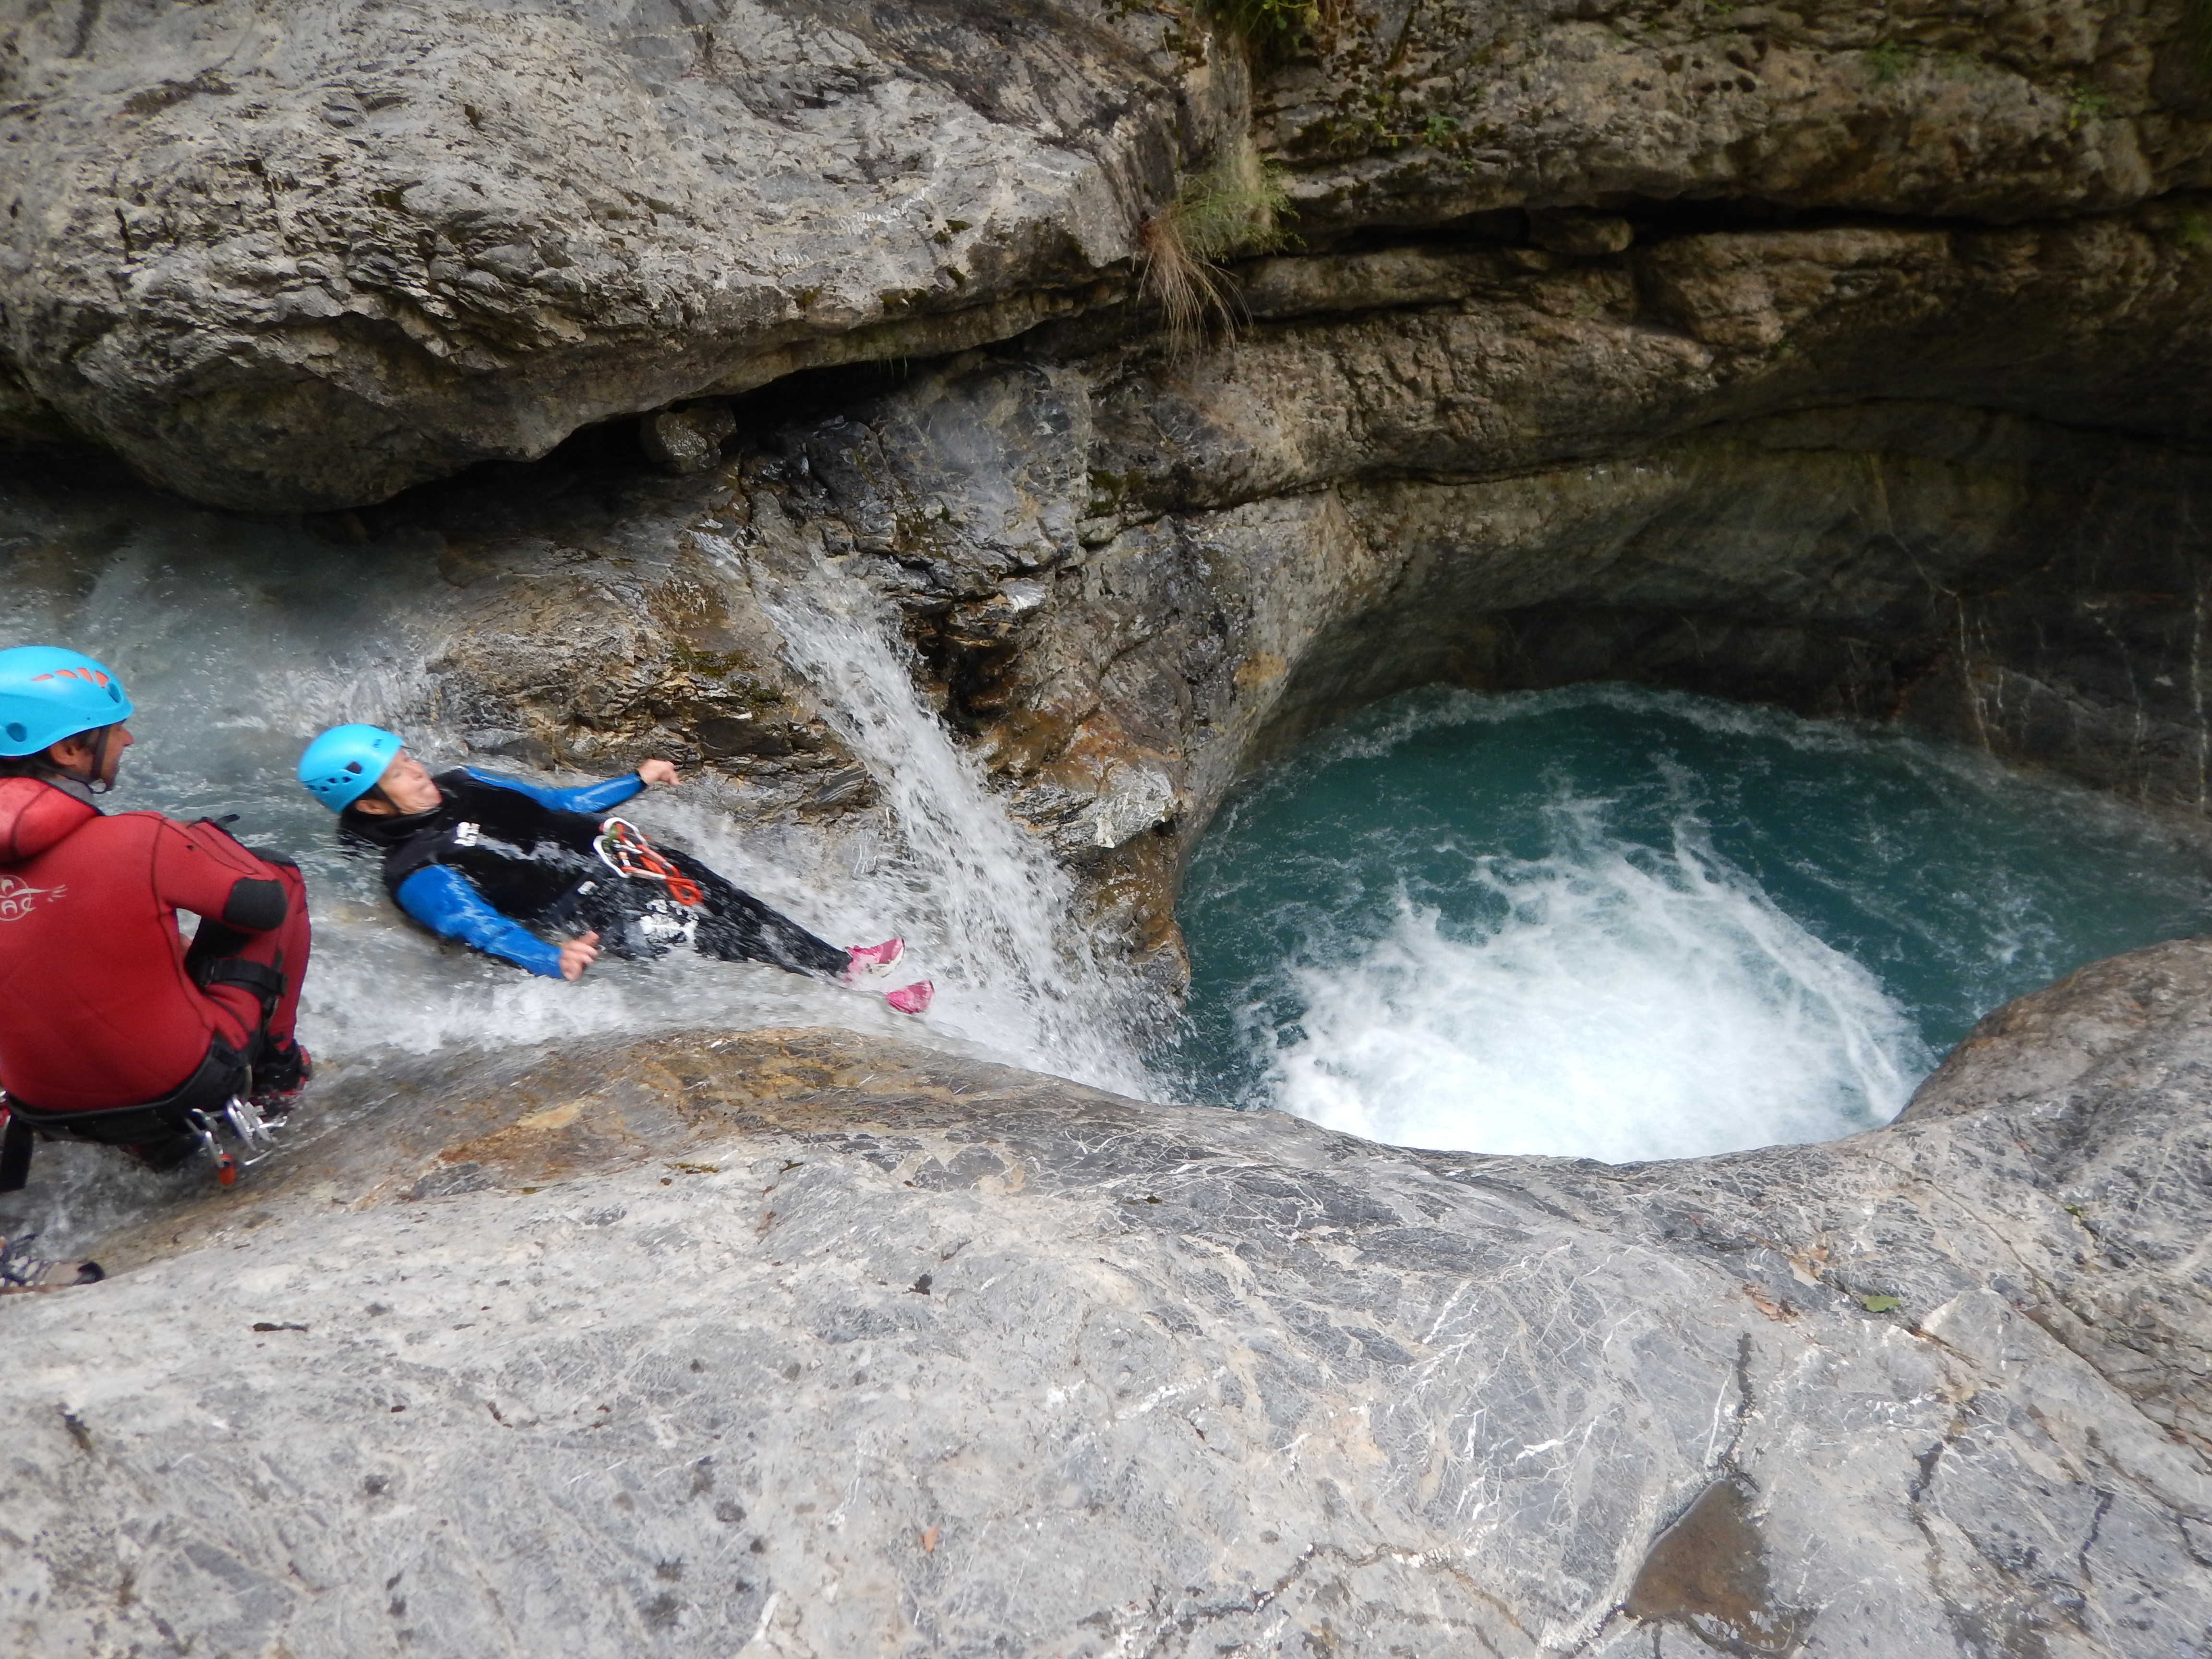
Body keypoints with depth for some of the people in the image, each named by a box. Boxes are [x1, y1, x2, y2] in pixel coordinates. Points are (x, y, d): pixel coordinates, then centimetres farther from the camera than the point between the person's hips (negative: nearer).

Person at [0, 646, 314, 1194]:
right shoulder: (136, 841, -24)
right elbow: (267, 903, -12)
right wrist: (206, 840, 7)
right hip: (182, 1083, -5)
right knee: (278, 873, 6)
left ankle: (150, 1134, 31)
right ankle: (274, 1070, 18)